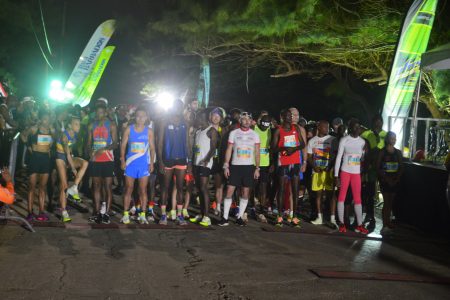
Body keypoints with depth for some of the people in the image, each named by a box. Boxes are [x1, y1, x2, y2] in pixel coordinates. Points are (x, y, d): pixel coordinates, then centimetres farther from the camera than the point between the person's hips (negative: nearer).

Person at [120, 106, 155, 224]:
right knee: (128, 189, 3)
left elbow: (152, 148, 7)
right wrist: (123, 160, -6)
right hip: (130, 163, 0)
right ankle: (126, 214, 7)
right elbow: (123, 145, 3)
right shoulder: (128, 129, 3)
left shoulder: (149, 131, 4)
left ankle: (142, 215, 7)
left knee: (143, 190, 2)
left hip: (144, 164, 0)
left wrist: (151, 163, -1)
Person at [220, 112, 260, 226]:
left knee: (245, 193, 3)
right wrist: (226, 166, -4)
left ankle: (240, 217, 11)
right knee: (229, 191, -6)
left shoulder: (254, 134, 6)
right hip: (235, 165, -1)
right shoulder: (233, 133, 4)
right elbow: (229, 150, 4)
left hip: (249, 166, 1)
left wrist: (257, 168, 0)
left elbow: (257, 153, 6)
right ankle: (225, 217, -1)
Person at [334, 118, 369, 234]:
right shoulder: (344, 140, -6)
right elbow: (338, 158, -6)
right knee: (342, 197, 1)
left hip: (357, 173, 3)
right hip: (345, 172, -3)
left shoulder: (362, 141, 7)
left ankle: (359, 225, 6)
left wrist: (365, 152, -9)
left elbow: (362, 159, 13)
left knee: (358, 199, 4)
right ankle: (341, 223, 9)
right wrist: (336, 175, -10)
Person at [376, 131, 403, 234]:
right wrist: (387, 179, -12)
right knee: (386, 202, -10)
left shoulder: (398, 152, 10)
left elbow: (401, 168, 10)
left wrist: (397, 179, -4)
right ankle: (385, 225, -11)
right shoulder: (382, 152, -1)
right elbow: (378, 168, -4)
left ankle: (387, 221, 18)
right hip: (385, 180, -4)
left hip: (395, 180, 4)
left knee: (391, 202, 8)